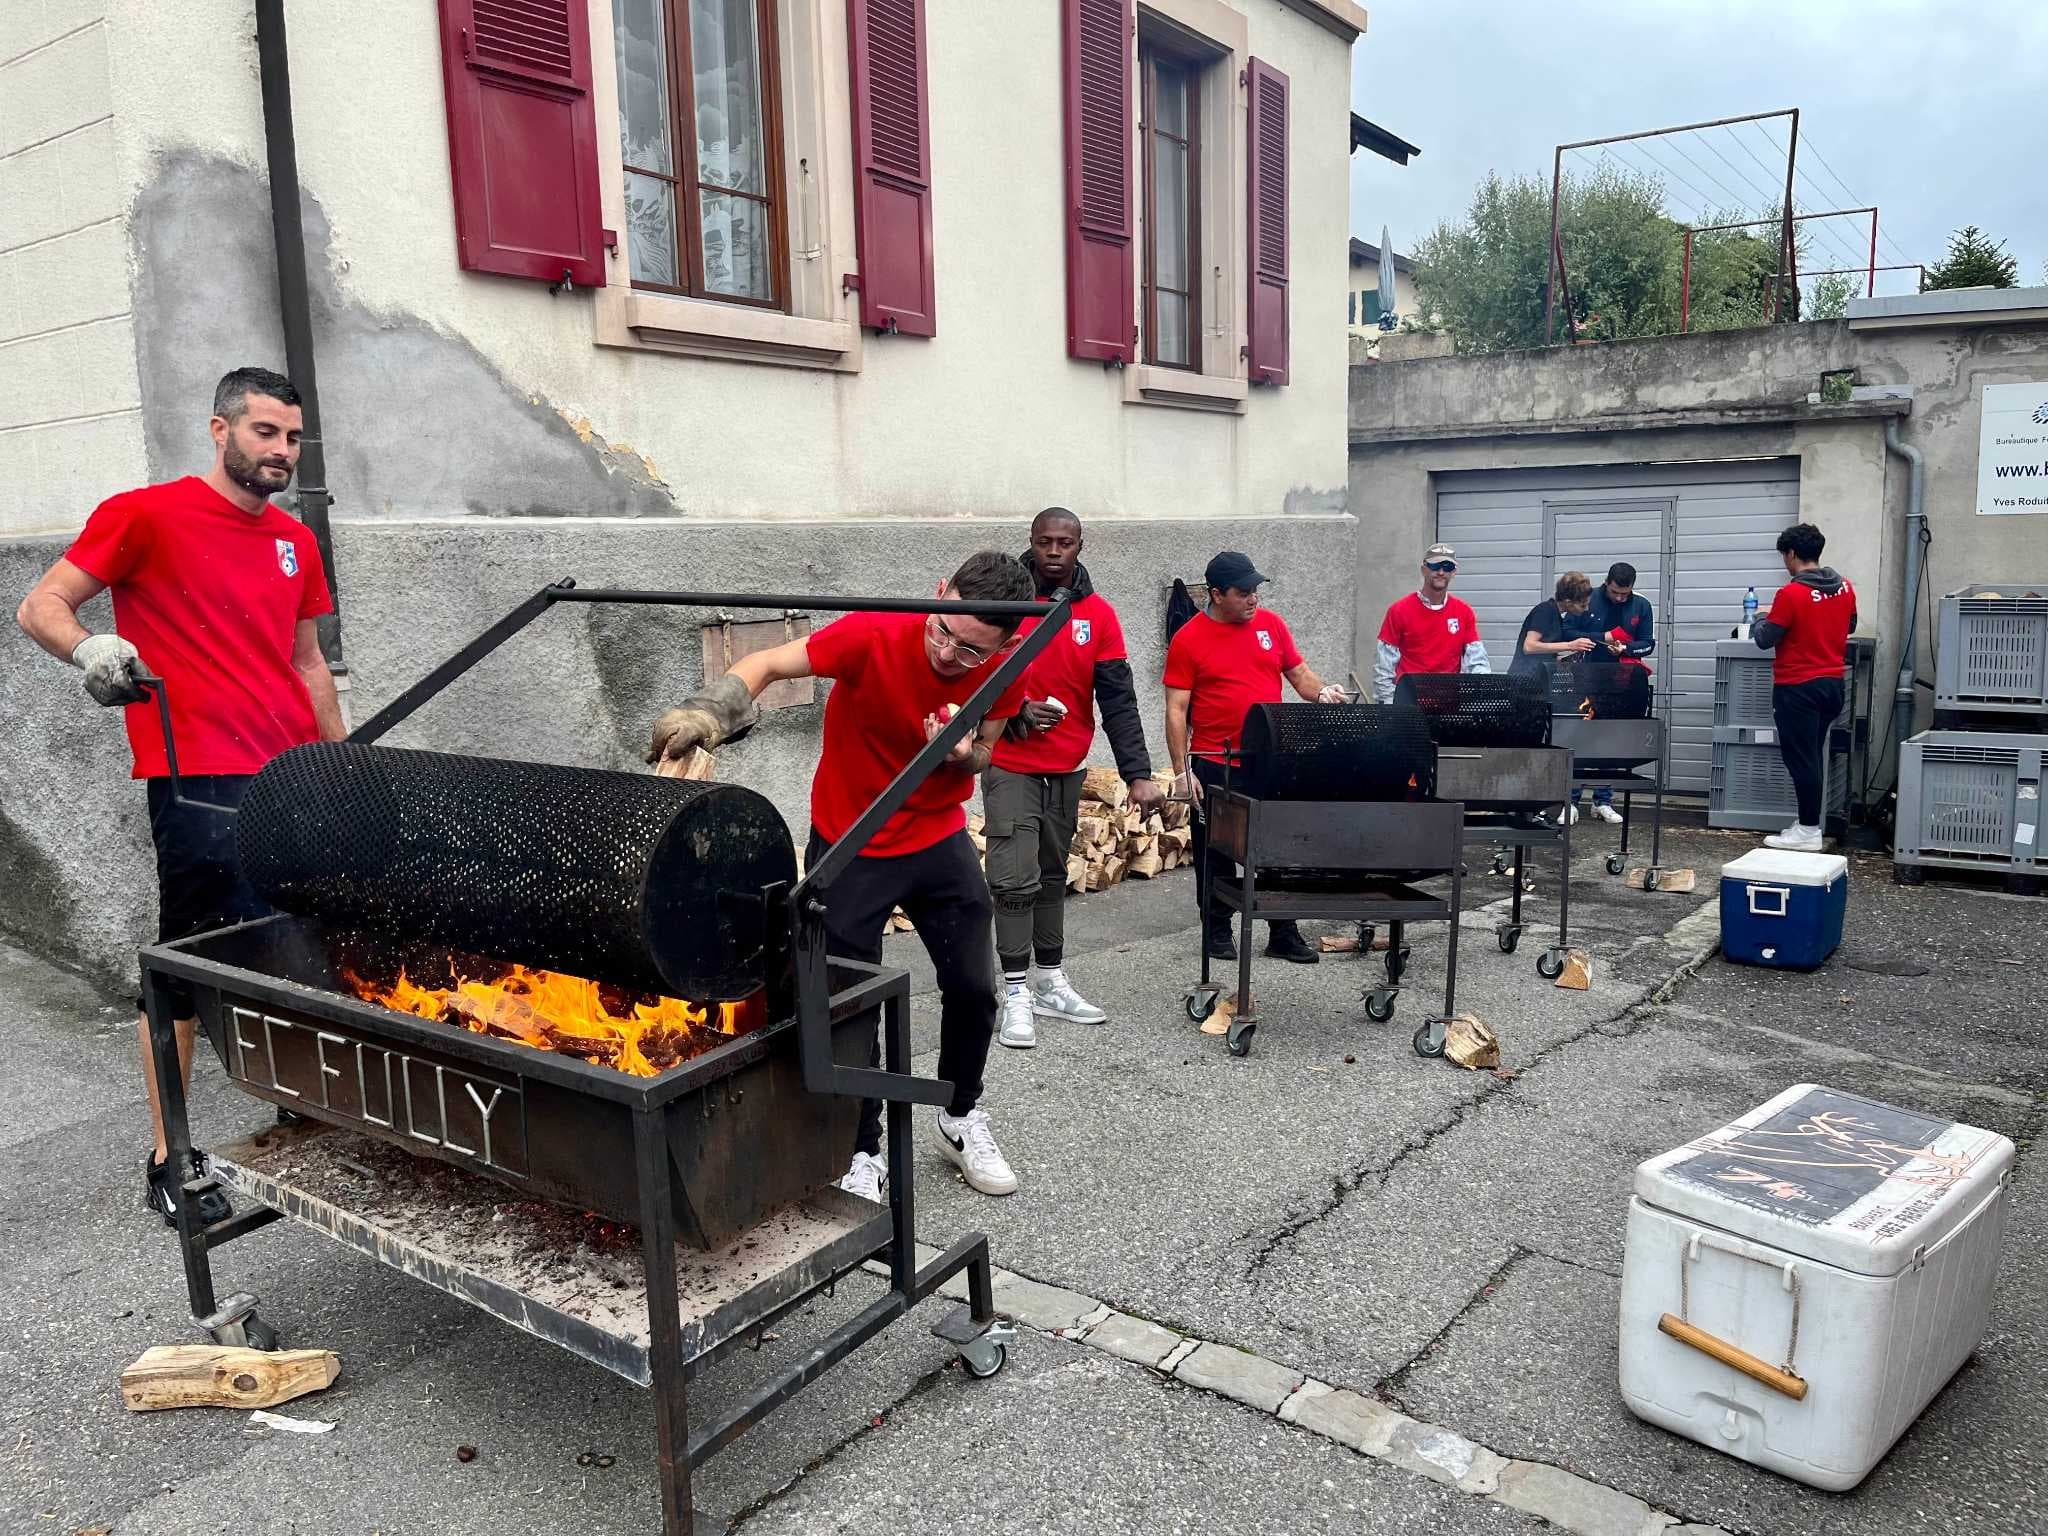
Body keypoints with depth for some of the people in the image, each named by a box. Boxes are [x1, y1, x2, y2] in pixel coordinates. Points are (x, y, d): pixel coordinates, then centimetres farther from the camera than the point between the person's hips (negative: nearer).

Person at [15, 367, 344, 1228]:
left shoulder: (295, 541, 16)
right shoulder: (146, 515, -2)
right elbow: (40, 608, -2)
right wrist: (87, 648, -24)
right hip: (198, 784, -6)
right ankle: (169, 1161, 11)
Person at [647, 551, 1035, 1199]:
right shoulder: (874, 635, -27)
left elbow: (983, 755, 1)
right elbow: (766, 664, -24)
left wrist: (965, 756, -24)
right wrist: (707, 711, -43)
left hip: (940, 841, 4)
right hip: (848, 847, -3)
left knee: (973, 988, 9)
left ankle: (961, 1118, 36)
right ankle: (862, 1150, 22)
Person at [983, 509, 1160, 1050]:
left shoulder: (1098, 613, -1)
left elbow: (1118, 699, -5)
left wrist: (1138, 774, -13)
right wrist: (1016, 711, -21)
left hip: (1067, 767, 4)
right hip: (1010, 763, -4)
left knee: (1053, 875, 14)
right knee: (1015, 878, -7)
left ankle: (1050, 983, 26)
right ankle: (1016, 993, 2)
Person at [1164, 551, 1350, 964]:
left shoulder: (1272, 624, 7)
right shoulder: (1189, 639, -5)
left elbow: (1299, 673, 14)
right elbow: (1176, 710, -6)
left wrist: (1322, 692, -9)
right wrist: (1181, 770, -11)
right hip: (1215, 766, -3)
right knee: (1215, 853, 8)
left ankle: (1284, 934, 19)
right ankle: (1217, 933, 23)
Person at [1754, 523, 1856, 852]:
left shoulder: (1791, 594, -19)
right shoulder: (1845, 588, 4)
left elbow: (1765, 639, -12)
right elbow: (1849, 626, 21)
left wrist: (1760, 623, 8)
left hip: (1798, 688, -7)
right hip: (1832, 684, 7)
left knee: (1800, 758, -1)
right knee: (1814, 755, 15)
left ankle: (1809, 831, 2)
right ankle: (1810, 822, 20)